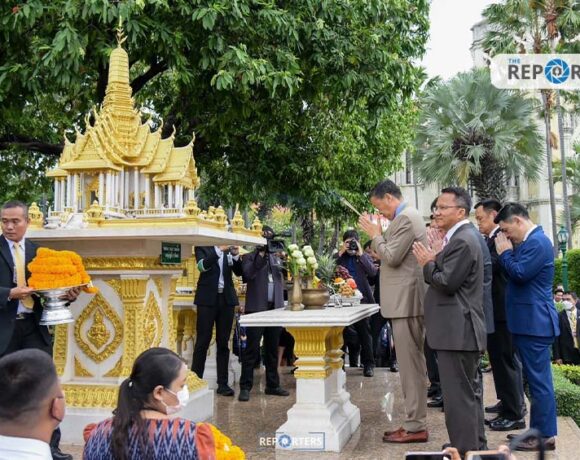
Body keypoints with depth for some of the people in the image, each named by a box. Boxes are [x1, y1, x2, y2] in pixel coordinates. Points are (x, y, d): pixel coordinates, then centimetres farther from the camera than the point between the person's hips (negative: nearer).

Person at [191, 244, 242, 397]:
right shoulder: (202, 246, 1)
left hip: (226, 298, 3)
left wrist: (236, 255, -12)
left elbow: (239, 272, 4)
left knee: (223, 343, 6)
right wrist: (220, 250, -25)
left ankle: (223, 384, 11)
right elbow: (202, 265, -18)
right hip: (207, 298, -3)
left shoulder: (229, 249, 9)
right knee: (202, 342, 0)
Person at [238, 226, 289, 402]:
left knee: (272, 349, 10)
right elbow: (248, 274, -15)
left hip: (275, 308, 5)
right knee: (252, 349, -5)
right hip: (257, 308, -5)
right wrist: (261, 254, -15)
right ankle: (245, 387, 0)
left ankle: (272, 385, 19)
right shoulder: (250, 257, 2)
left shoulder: (276, 258, 18)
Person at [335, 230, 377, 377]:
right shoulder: (339, 257, 11)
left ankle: (368, 364, 7)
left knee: (364, 332, 0)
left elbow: (373, 272, -7)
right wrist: (340, 253, -8)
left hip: (361, 298, -1)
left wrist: (361, 254, -8)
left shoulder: (364, 256, 10)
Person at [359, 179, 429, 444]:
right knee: (412, 363, 13)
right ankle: (415, 422, 21)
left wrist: (375, 234, -7)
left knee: (410, 364, -5)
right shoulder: (407, 216, 18)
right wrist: (379, 235, 11)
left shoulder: (405, 218, -15)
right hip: (406, 299, 11)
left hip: (406, 300, -11)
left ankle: (415, 427, 1)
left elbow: (392, 257, -19)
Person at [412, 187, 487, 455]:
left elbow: (447, 283, -21)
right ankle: (476, 448, 31)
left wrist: (428, 264, -6)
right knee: (469, 393, 19)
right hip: (459, 330, 11)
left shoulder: (462, 241, -17)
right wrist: (435, 260, 5)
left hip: (457, 332, -11)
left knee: (459, 397, -6)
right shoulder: (459, 238, 16)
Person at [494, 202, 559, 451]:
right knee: (536, 378, 14)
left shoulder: (537, 242, -16)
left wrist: (505, 252, -10)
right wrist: (508, 252, 4)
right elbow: (515, 273, 17)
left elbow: (519, 274, -23)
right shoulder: (529, 241, 15)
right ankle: (539, 430, 22)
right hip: (529, 321, 10)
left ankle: (545, 436, 5)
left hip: (534, 322, -10)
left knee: (539, 379, -3)